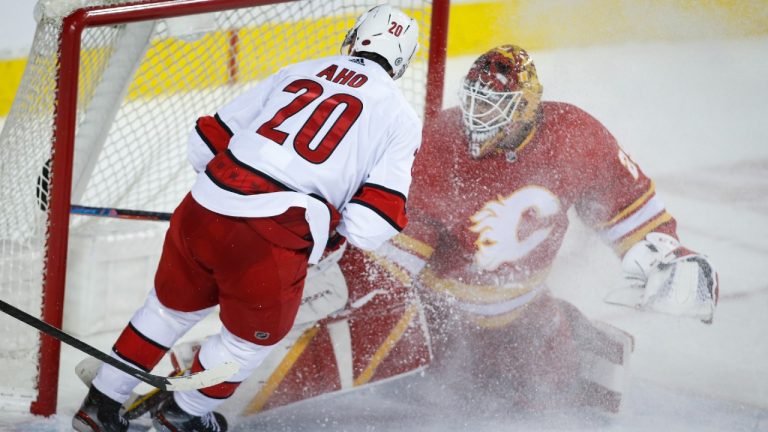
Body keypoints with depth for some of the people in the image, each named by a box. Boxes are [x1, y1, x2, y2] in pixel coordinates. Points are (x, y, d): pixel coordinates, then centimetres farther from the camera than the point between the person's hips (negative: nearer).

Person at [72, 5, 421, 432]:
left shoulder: (298, 72, 17)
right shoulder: (401, 118, 7)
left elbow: (207, 143, 19)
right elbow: (371, 225, -3)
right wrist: (337, 231, 18)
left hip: (202, 213, 4)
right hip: (273, 243, -4)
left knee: (172, 306, 30)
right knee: (255, 335, 26)